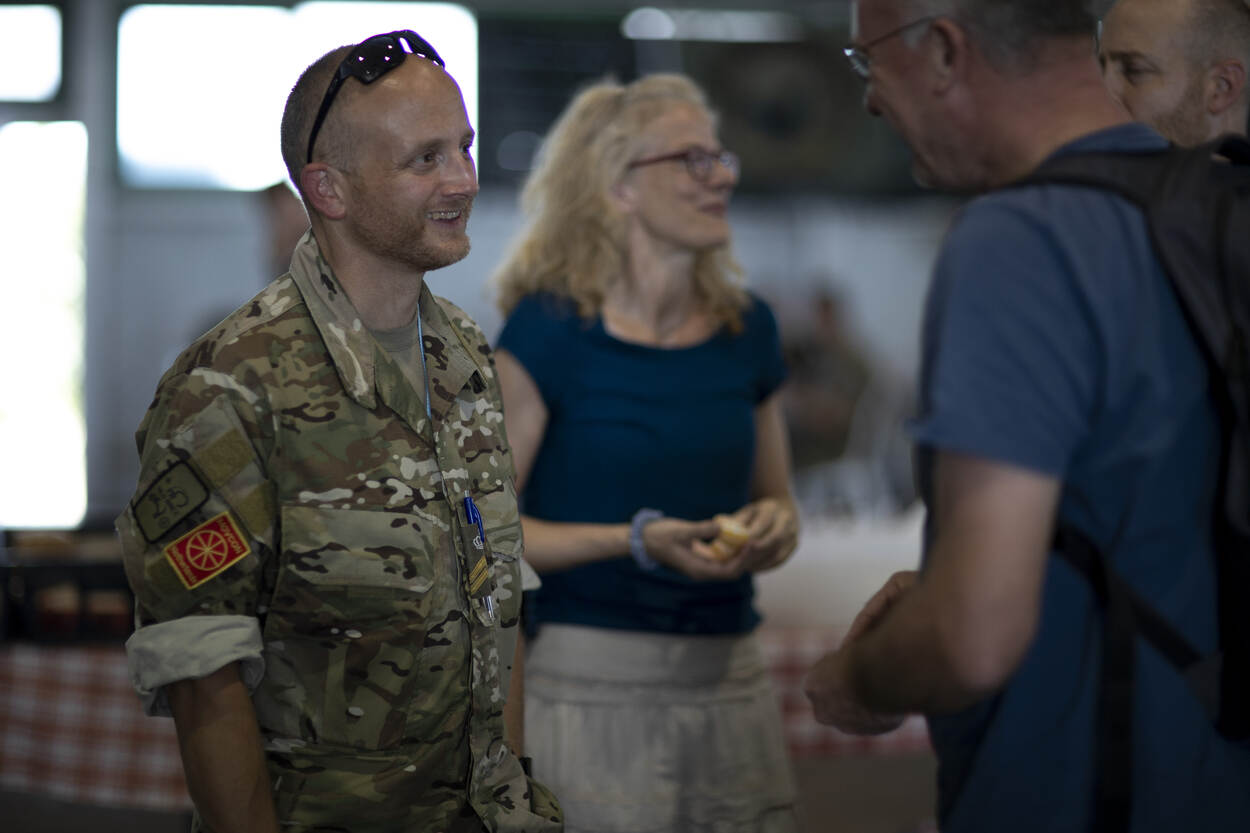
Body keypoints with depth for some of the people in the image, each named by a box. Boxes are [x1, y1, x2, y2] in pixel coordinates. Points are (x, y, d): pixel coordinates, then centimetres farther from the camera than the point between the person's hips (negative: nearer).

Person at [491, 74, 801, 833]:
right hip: (592, 685, -5)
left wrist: (774, 528, -4)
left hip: (730, 679, 5)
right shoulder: (550, 330, -8)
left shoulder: (747, 329, 7)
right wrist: (637, 540, -19)